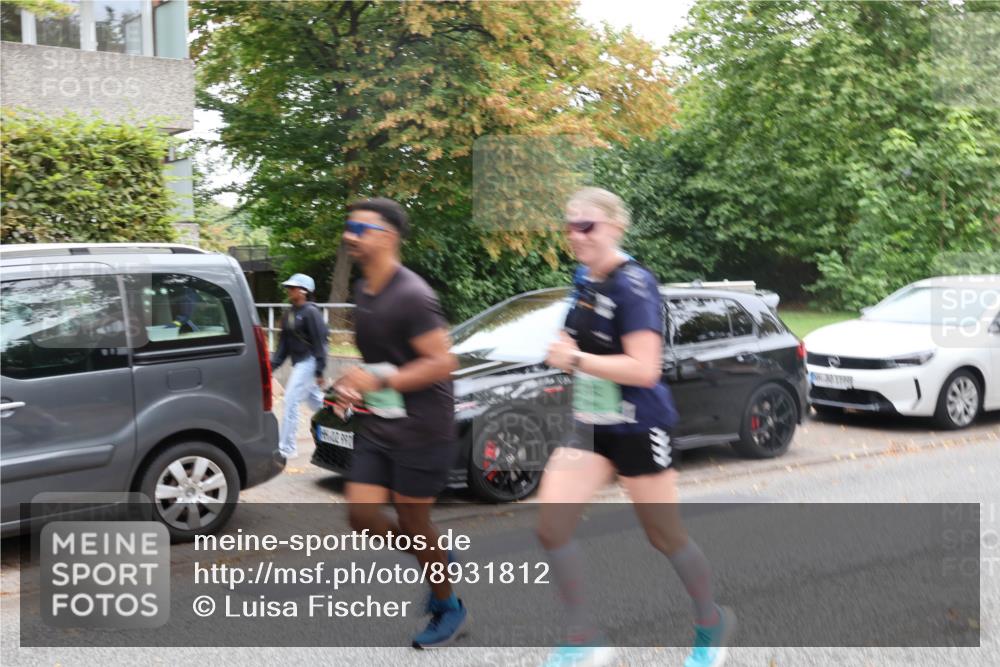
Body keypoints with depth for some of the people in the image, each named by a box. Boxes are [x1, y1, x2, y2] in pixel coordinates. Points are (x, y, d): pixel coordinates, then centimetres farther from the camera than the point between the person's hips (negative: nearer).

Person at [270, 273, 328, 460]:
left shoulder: (311, 312, -13)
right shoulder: (288, 314, 12)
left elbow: (320, 342, -16)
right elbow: (284, 343, 15)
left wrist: (319, 371, -19)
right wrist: (272, 365, 6)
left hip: (309, 362, -9)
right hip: (298, 363, 9)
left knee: (291, 401, -11)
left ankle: (287, 448, -7)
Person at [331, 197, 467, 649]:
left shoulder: (411, 296, -18)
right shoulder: (362, 291, 9)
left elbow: (443, 363, -22)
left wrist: (380, 378, -25)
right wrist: (355, 387, 5)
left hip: (420, 429, -8)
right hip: (376, 425, 8)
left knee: (412, 521, 2)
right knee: (362, 515, 2)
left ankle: (448, 609, 25)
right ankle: (437, 559, 28)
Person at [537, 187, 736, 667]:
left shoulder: (634, 284, -18)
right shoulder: (584, 278, 6)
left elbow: (644, 369, -25)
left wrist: (574, 359, -21)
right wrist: (566, 351, 1)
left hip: (638, 429, -7)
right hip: (591, 427, 7)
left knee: (666, 538, 10)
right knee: (551, 527, -6)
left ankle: (712, 625, 36)